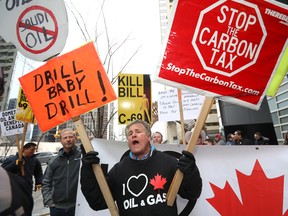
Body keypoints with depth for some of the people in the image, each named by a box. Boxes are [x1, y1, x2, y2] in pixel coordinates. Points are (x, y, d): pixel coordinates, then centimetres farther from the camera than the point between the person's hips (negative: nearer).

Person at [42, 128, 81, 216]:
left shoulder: (83, 156, -10)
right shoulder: (53, 161, 4)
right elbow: (46, 183, 11)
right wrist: (49, 201, 2)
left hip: (77, 206, -3)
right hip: (57, 207, 4)